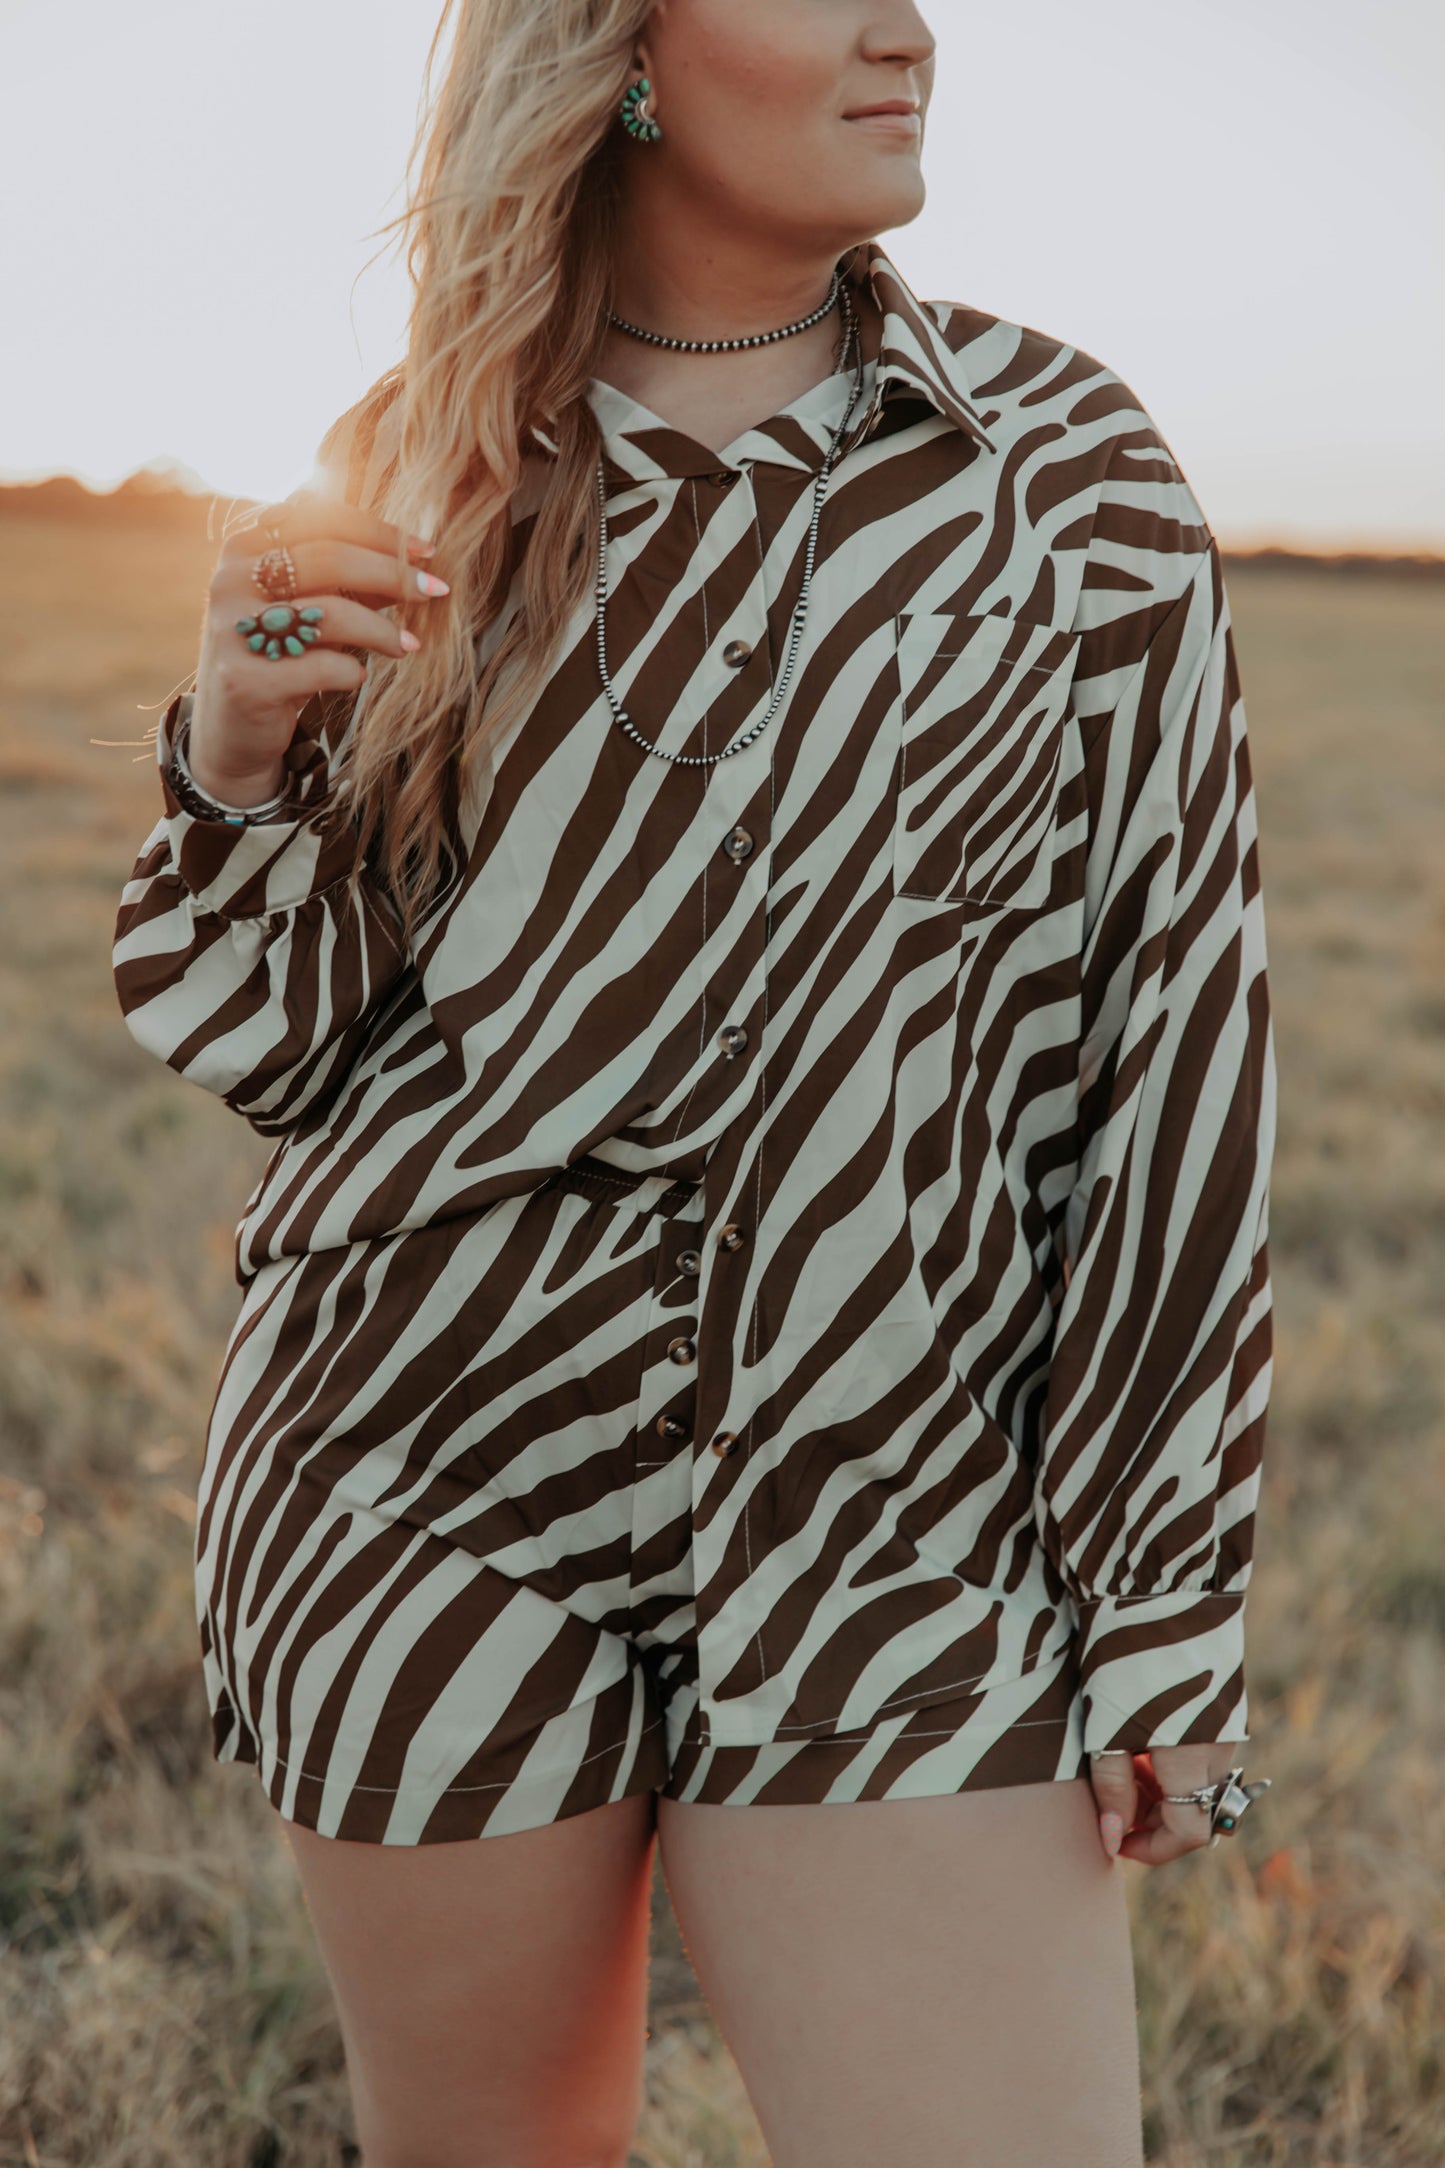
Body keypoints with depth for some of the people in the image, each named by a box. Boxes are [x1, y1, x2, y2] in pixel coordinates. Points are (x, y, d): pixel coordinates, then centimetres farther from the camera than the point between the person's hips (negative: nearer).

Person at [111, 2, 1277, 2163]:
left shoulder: (1070, 470, 0)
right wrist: (241, 757, -13)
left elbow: (1177, 1038, -1)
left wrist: (1165, 1607, -4)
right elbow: (287, 1047, 8)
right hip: (441, 1486, 1)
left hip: (894, 1531, -1)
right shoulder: (424, 486, 4)